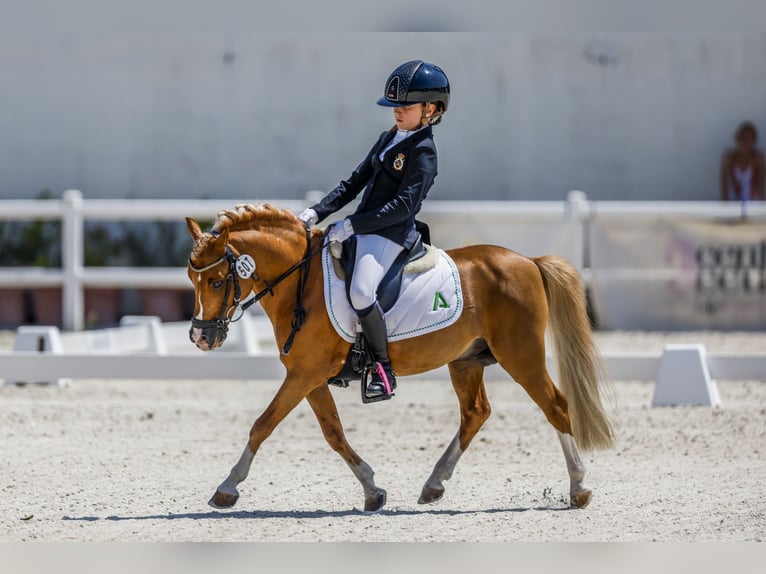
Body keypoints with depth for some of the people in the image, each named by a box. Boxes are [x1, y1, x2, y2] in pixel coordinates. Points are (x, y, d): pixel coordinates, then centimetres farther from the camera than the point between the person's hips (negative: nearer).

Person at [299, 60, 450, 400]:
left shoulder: (423, 153, -12)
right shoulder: (388, 139, 15)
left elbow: (403, 205, -21)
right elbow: (356, 181, 17)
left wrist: (352, 225, -24)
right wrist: (318, 212, 5)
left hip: (390, 233, -10)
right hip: (362, 226, 10)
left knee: (361, 291, -31)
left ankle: (384, 370, -19)